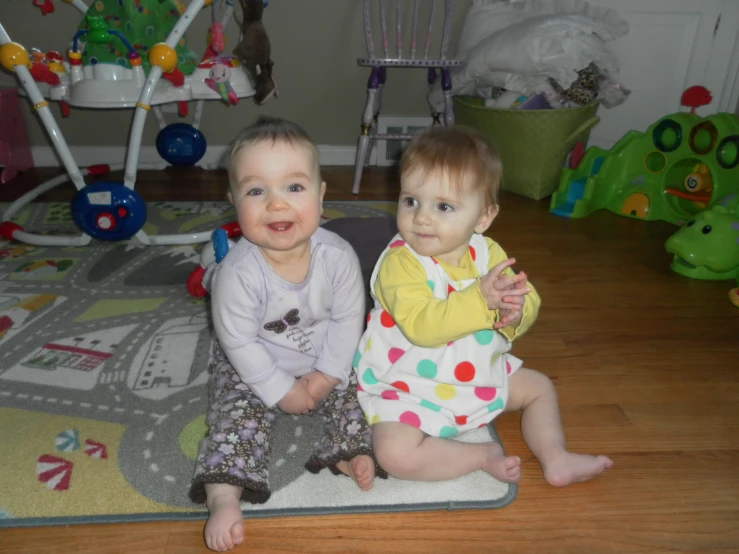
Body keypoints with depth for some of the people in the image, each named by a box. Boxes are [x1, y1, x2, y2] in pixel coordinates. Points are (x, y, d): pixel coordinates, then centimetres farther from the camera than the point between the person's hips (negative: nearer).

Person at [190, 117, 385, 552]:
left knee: (357, 393, -9)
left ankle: (352, 452, 5)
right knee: (239, 415, -15)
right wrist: (282, 390, -18)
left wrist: (327, 374, -14)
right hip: (254, 369, -2)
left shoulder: (338, 255, -24)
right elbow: (239, 342, -22)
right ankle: (225, 497, -8)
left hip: (327, 363, 3)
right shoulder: (238, 272, -31)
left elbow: (348, 320, -12)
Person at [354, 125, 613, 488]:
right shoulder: (399, 262, -25)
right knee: (396, 454, -26)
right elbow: (419, 326, -37)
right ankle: (482, 455, -6)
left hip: (482, 375, 6)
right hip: (409, 387, -6)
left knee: (539, 386, 17)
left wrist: (516, 313, -28)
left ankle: (556, 459, 25)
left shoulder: (487, 252, -4)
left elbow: (529, 300, -4)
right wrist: (479, 299, -44)